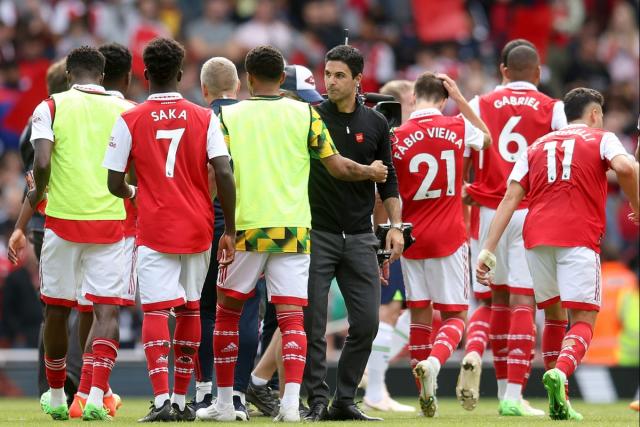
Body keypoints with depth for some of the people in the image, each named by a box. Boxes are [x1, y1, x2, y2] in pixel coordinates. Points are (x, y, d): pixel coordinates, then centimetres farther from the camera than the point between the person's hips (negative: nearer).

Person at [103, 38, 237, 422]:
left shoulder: (129, 121, -3)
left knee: (156, 311, -6)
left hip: (154, 229, -2)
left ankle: (162, 400, -21)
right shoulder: (205, 118, 1)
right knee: (190, 310, 15)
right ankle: (181, 401, 19)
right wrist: (230, 231, -1)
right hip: (197, 229, 2)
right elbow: (224, 174, -8)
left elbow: (114, 184, -3)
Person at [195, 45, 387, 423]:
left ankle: (224, 402, 18)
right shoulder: (304, 114, 2)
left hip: (246, 229, 0)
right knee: (292, 317, -1)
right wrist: (373, 172, 23)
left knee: (227, 312, 14)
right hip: (293, 229, 0)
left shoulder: (228, 116, 1)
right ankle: (291, 401, -17)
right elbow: (337, 166, 5)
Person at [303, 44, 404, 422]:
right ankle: (317, 401, 4)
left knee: (367, 322, 0)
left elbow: (388, 181, 12)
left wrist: (396, 225, 4)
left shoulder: (375, 124, 7)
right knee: (312, 323, -5)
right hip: (316, 233, -3)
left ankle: (344, 401, 10)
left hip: (359, 236, 3)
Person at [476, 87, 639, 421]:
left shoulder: (537, 146, 23)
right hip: (578, 238, -4)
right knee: (583, 320, -3)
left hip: (536, 237, 4)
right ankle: (560, 371, -32)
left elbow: (510, 198, 13)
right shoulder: (601, 139, 12)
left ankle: (557, 401, 16)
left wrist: (488, 249, 8)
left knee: (555, 315, 20)